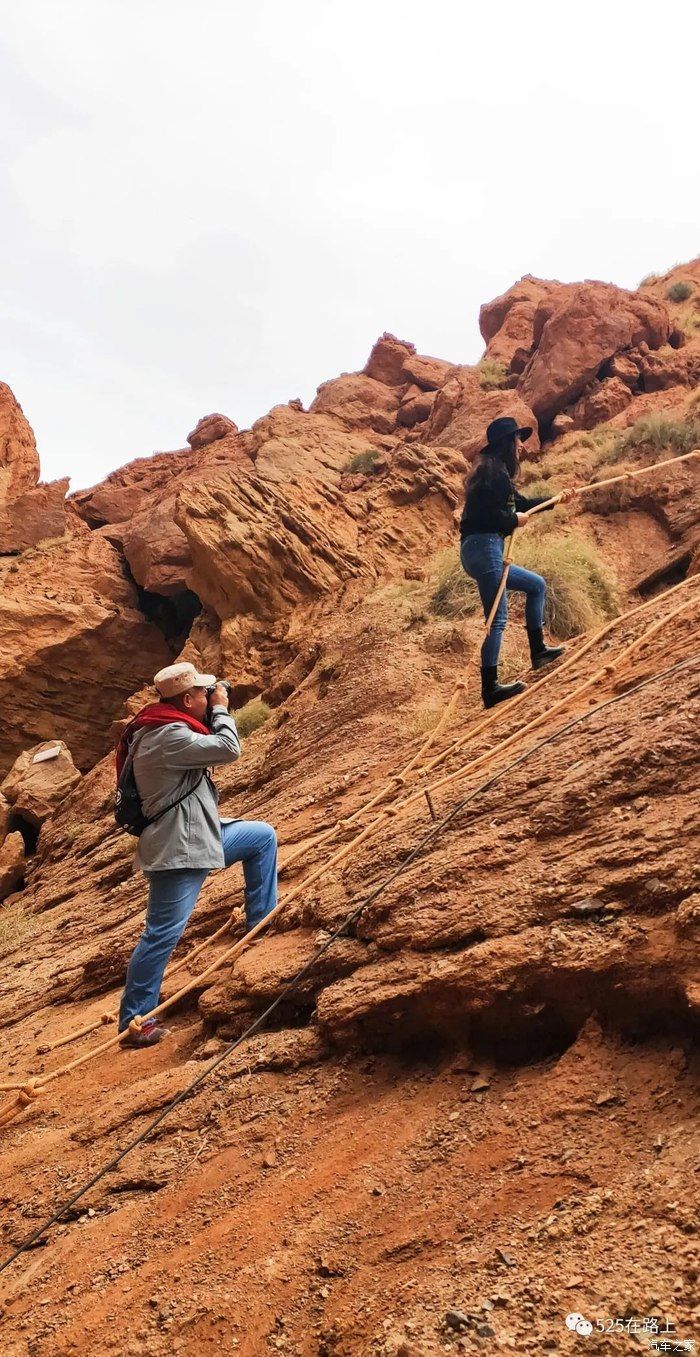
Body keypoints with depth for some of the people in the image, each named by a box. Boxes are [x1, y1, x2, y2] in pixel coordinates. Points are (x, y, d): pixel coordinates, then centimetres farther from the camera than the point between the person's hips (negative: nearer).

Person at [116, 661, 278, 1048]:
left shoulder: (168, 728, 9)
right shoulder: (167, 736, -23)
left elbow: (208, 746, 21)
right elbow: (228, 750, -22)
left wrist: (213, 715, 8)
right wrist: (221, 709, -7)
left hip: (199, 835, 11)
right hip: (177, 849, -11)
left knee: (262, 836, 18)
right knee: (163, 934, -5)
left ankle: (260, 923, 24)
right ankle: (134, 1022, 7)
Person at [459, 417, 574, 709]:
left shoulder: (496, 472, 20)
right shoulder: (494, 471, -11)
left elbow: (520, 502, 31)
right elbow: (489, 511, -22)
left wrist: (555, 500, 37)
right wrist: (516, 520, -4)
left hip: (481, 551, 10)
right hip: (484, 547, -10)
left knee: (536, 585, 22)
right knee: (497, 619, -8)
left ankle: (538, 650, 27)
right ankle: (490, 688, -5)